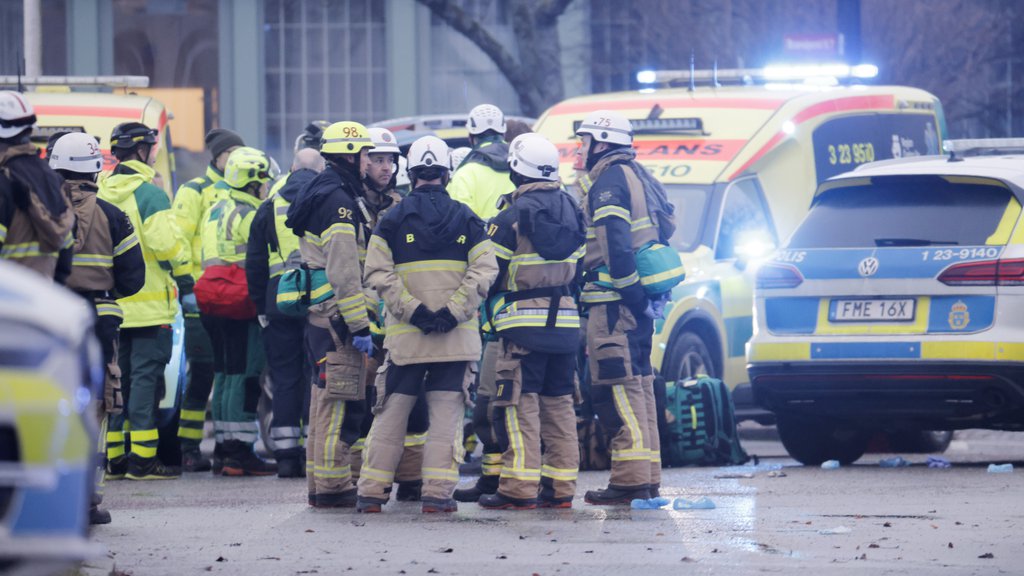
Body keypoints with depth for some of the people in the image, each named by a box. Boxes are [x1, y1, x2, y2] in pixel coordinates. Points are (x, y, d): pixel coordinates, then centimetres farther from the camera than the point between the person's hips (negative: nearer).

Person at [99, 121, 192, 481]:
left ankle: (112, 457, 13)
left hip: (110, 303, 7)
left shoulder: (101, 193, 10)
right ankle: (141, 459, -7)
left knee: (116, 376, 12)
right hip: (148, 304, -7)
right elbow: (167, 243, -19)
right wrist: (183, 273, -2)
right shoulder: (149, 194, -12)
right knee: (146, 375, -5)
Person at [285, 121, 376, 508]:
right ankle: (333, 487, -8)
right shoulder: (338, 200, -14)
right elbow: (343, 271, -20)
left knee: (325, 401, 15)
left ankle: (321, 483, 21)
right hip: (336, 316, -11)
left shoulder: (324, 194, 18)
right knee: (342, 403, -8)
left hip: (320, 315, 11)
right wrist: (360, 325, -20)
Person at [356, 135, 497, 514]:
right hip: (457, 335, 0)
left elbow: (378, 274, -8)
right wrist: (454, 311, -10)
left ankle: (372, 492, 8)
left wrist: (412, 310, -11)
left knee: (391, 412, 7)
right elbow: (484, 270, -6)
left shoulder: (393, 219, 2)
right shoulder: (466, 219, 4)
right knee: (446, 413, 3)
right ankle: (437, 493, -2)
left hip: (405, 336, 0)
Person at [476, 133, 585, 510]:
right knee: (559, 404, 10)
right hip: (565, 320, 6)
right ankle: (560, 488, 11)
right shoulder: (570, 209, 10)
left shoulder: (514, 215, -10)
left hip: (524, 322, -6)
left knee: (519, 404, -5)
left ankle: (519, 489, -9)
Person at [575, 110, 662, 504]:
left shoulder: (609, 180, -10)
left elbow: (616, 243, -21)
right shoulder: (632, 176, 21)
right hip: (635, 301, 10)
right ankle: (647, 478, 14)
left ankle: (630, 480, -14)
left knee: (617, 387, -10)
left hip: (614, 305, -10)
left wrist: (629, 291, -22)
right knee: (636, 385, 12)